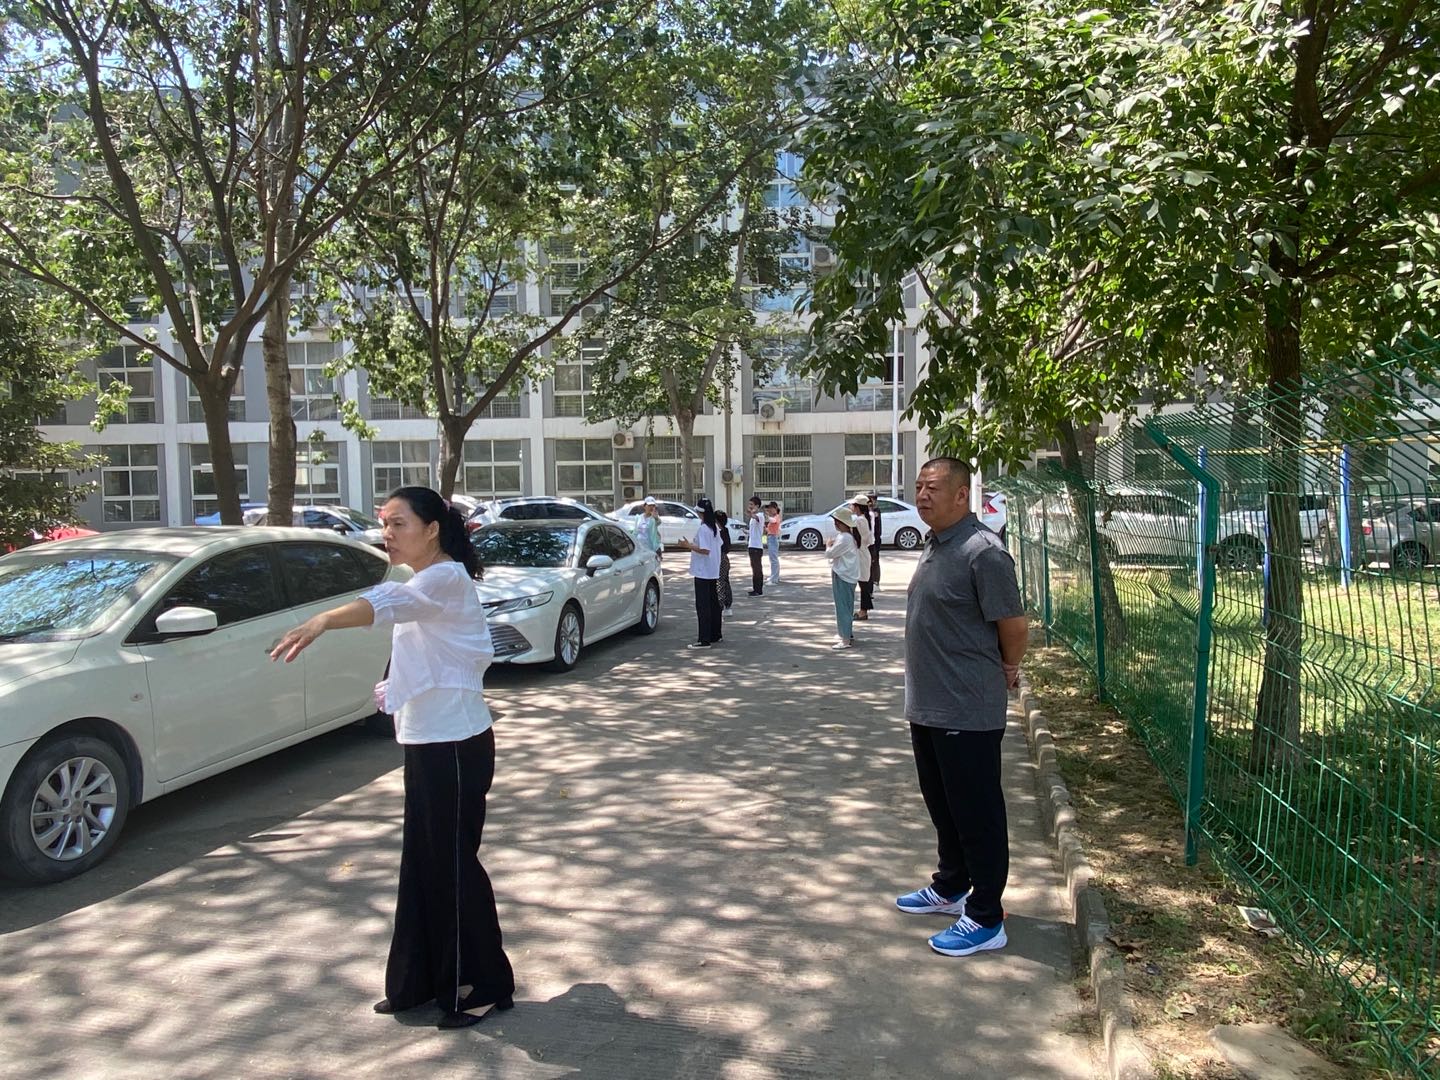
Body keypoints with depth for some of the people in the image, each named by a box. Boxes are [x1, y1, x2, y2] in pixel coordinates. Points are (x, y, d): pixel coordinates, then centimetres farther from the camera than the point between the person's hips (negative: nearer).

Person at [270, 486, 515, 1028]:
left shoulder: (447, 578, -18)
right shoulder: (422, 584, 13)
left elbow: (390, 602, -39)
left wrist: (321, 622, -55)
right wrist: (394, 687, 6)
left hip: (455, 744, -10)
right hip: (426, 740, 10)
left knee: (453, 863, 0)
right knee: (423, 861, 16)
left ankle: (482, 986, 16)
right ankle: (421, 981, 30)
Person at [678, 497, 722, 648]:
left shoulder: (703, 529, -18)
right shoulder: (715, 527, 9)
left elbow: (705, 550, -24)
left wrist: (689, 546, -18)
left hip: (702, 572, -9)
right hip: (714, 572, 9)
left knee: (703, 605, -7)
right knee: (713, 602, 16)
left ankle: (705, 640, -8)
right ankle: (715, 635, 25)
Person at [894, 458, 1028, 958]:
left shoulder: (983, 552, -21)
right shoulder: (934, 545, 10)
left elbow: (1014, 625, -18)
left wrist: (1006, 670, -2)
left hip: (968, 713, -10)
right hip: (927, 706, 10)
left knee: (977, 815, 4)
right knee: (943, 807, 22)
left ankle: (985, 920, 17)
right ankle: (951, 888, 40)